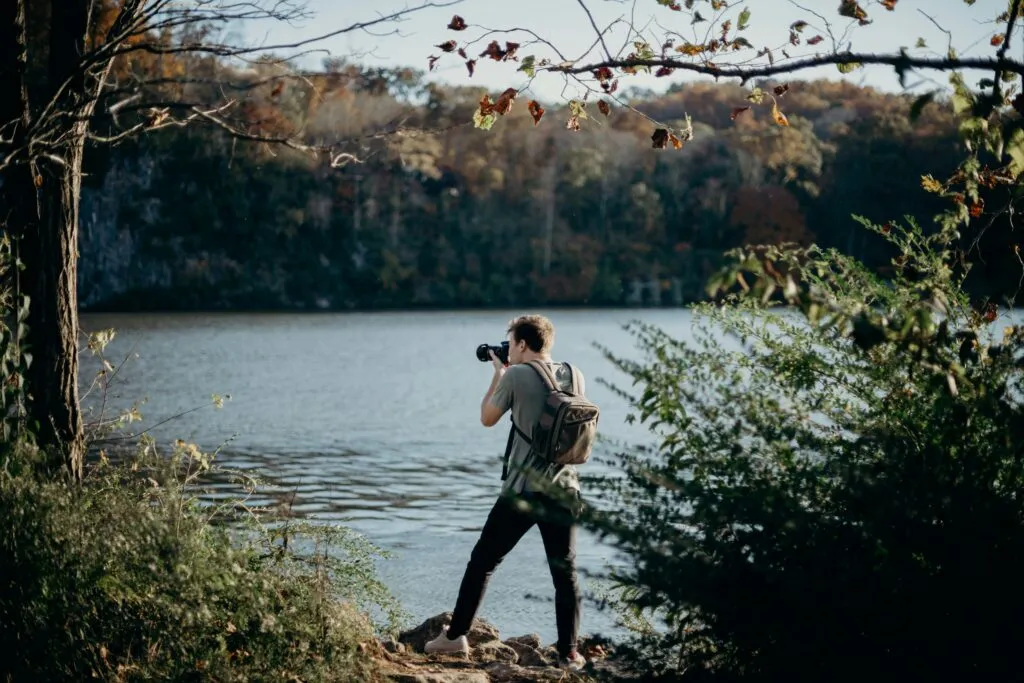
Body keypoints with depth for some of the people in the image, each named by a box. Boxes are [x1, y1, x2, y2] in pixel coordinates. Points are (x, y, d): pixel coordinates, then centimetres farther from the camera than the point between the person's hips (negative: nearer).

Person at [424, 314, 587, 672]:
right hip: (563, 491, 3)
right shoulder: (574, 376, 5)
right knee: (565, 573, 7)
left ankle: (455, 636, 14)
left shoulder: (516, 376, -7)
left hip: (522, 490, -3)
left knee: (482, 561, 9)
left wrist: (498, 373, 17)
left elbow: (487, 418, 5)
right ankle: (569, 653, 3)